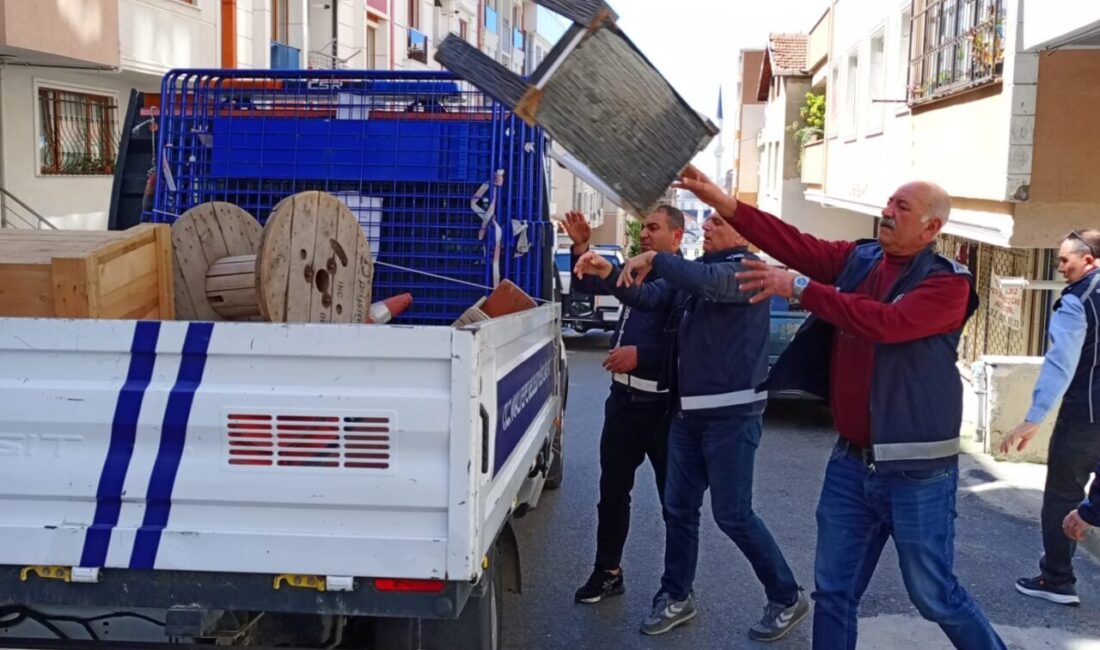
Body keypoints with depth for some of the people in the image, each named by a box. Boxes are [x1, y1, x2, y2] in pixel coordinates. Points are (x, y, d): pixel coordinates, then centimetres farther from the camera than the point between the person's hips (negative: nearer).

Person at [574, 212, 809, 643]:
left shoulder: (747, 270, -12)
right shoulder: (696, 269, 13)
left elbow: (709, 282, -32)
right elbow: (650, 298, 7)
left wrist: (653, 259, -28)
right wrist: (610, 275, -9)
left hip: (730, 414, -8)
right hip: (688, 412, 8)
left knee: (733, 515, -2)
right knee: (678, 508, 13)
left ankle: (788, 598, 15)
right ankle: (676, 596, 27)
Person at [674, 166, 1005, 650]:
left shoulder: (947, 283, -11)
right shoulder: (857, 259, 6)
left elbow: (887, 322, -27)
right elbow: (796, 244, -5)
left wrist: (800, 288, -27)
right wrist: (722, 201, -16)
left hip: (915, 470, -5)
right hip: (850, 461, 6)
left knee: (934, 595, 8)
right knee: (834, 592, 12)